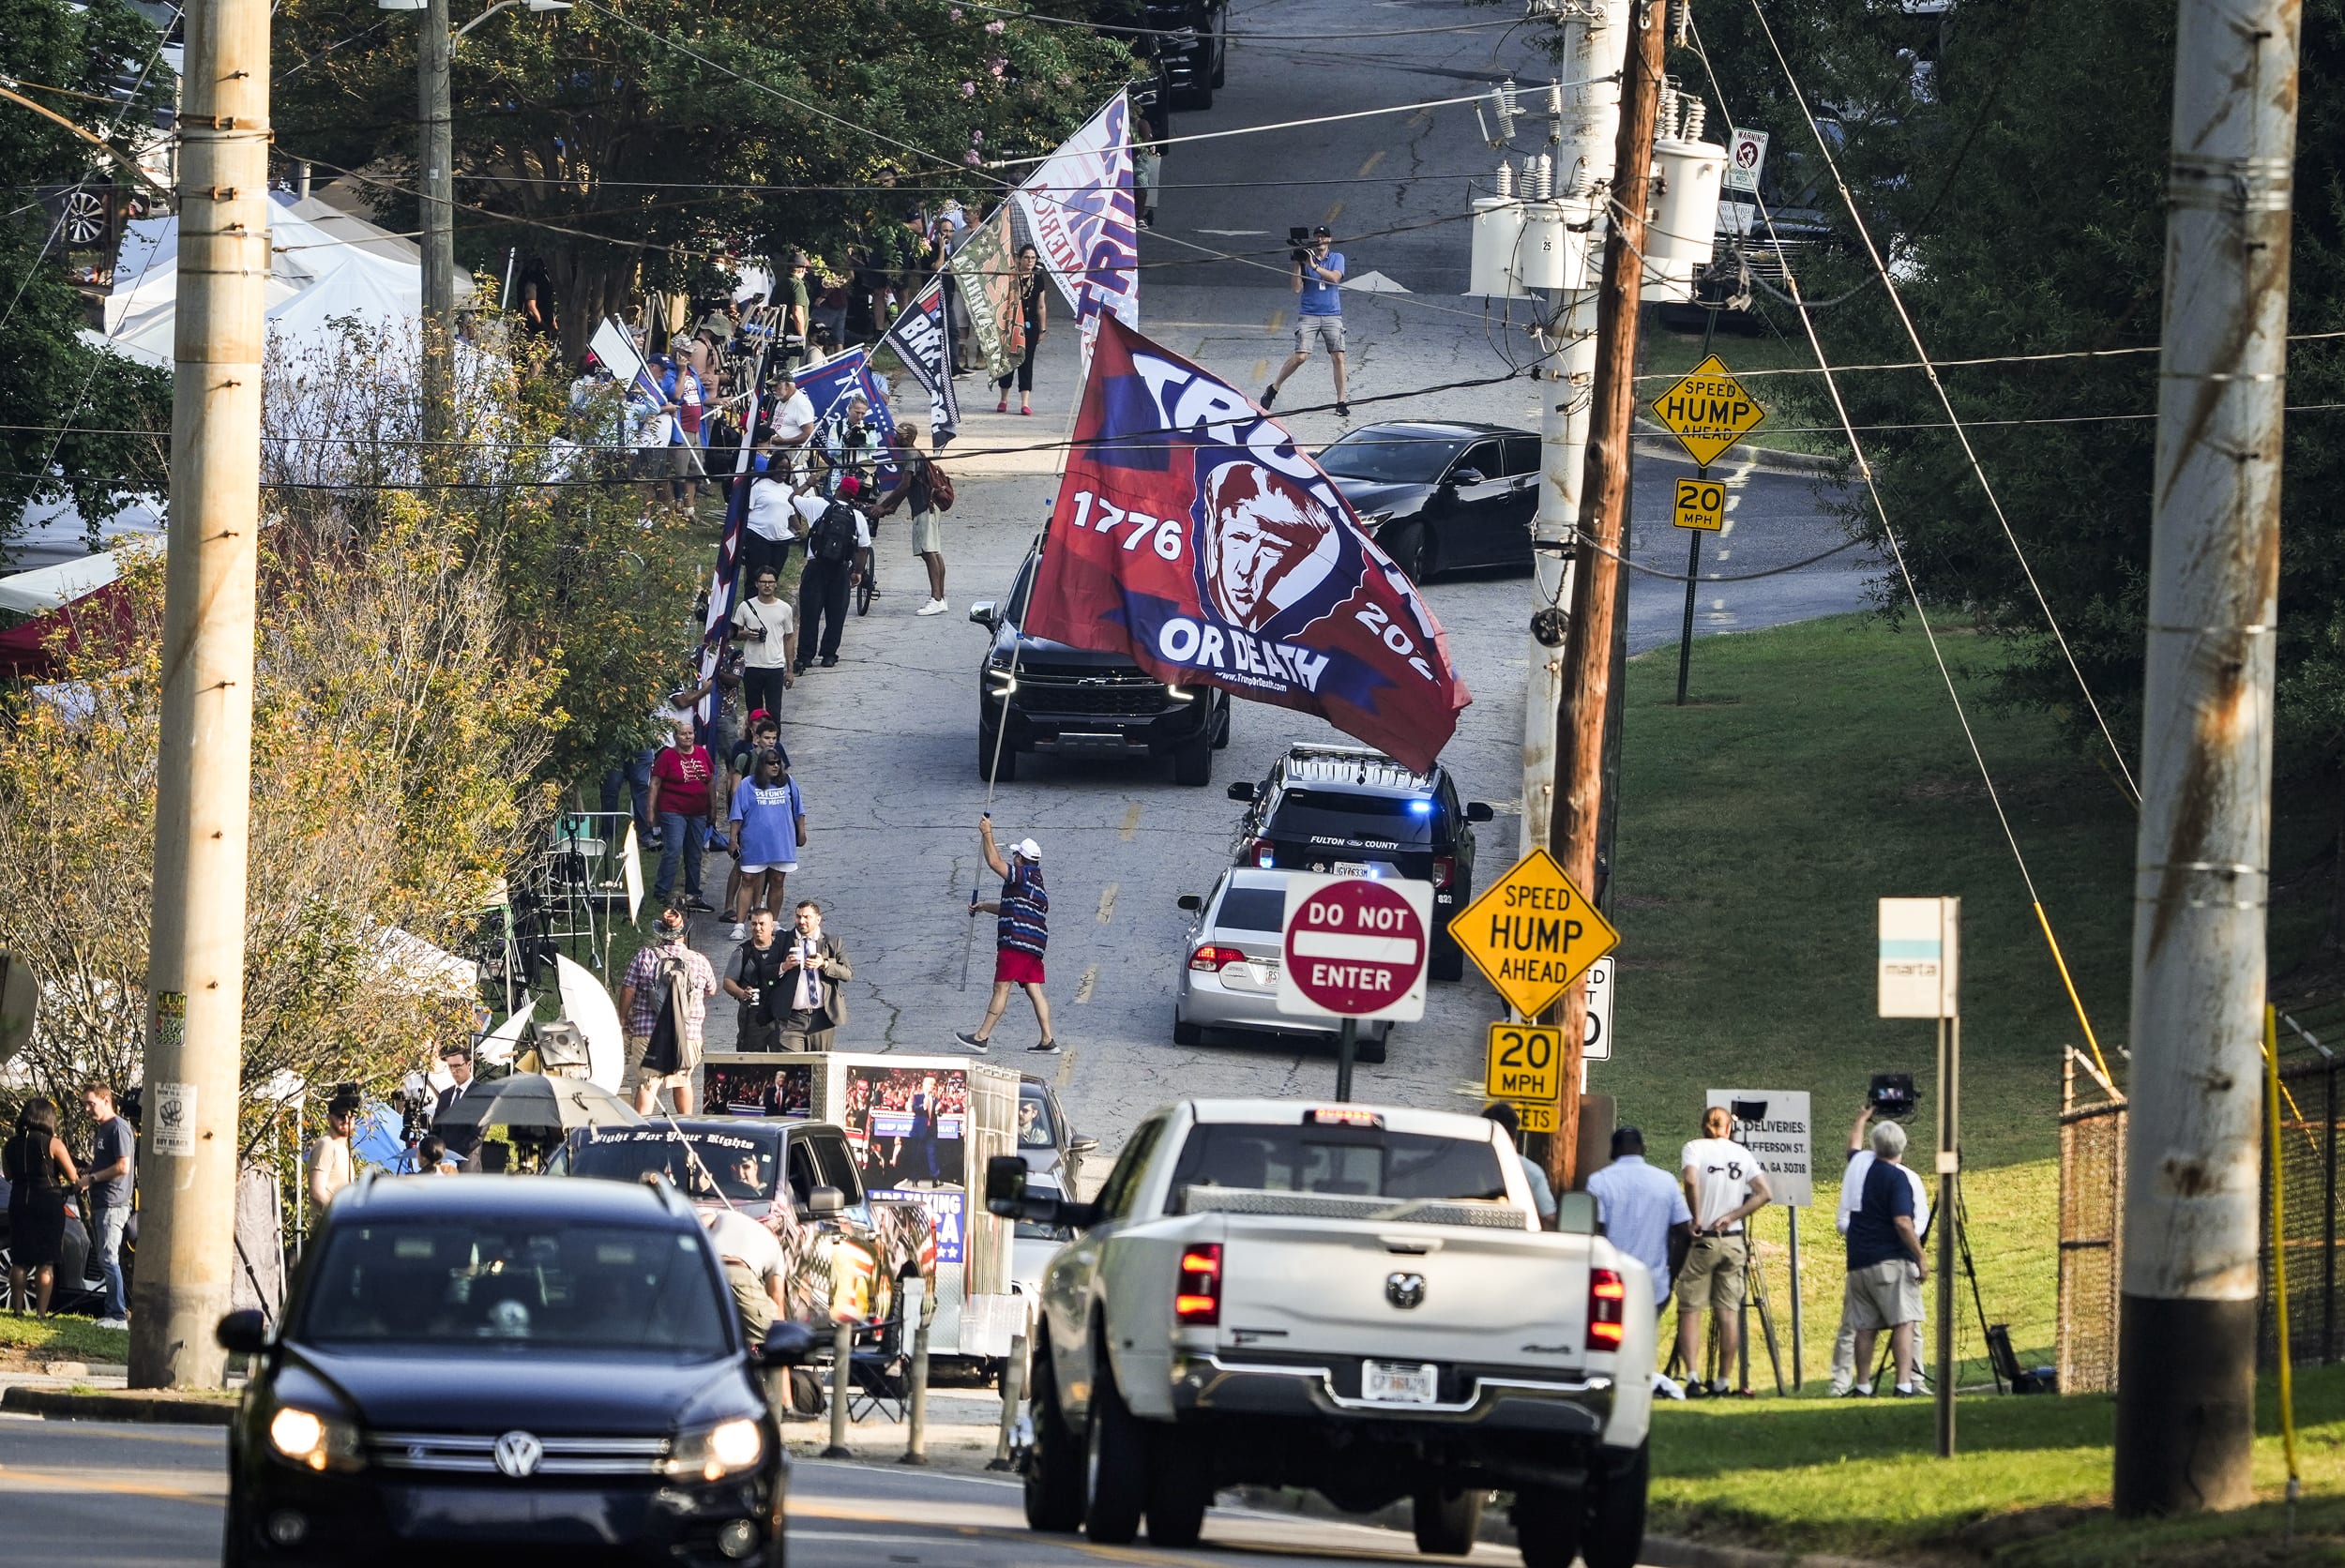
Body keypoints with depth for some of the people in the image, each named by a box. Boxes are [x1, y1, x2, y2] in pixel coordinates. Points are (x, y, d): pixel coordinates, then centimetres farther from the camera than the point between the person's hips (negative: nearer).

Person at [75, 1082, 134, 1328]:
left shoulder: (119, 1128, -11)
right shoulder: (103, 1129, 19)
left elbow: (122, 1167, -18)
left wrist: (92, 1178, -12)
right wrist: (88, 1175, 10)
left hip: (113, 1204, -10)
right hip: (100, 1204, 10)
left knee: (108, 1259, -13)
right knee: (105, 1260, 10)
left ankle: (118, 1315, -13)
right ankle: (115, 1310, 13)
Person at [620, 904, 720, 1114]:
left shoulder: (645, 956, -6)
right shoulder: (699, 962, -1)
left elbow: (628, 991, -3)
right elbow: (711, 991, 16)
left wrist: (623, 1019, 11)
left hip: (647, 1032, -2)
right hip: (688, 1033, 2)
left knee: (647, 1083, -2)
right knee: (683, 1079, 21)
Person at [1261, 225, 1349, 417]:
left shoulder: (1337, 258, 7)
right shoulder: (1305, 257, 5)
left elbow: (1335, 278, -11)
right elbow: (1297, 288, -2)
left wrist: (1314, 266, -18)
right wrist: (1298, 263, -12)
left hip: (1332, 315, 1)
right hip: (1308, 314, -1)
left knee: (1338, 357, -7)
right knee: (1300, 356, -12)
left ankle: (1341, 402, -1)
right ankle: (1273, 388, 6)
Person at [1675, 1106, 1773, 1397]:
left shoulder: (1695, 1148, -4)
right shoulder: (1742, 1154, 7)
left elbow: (1691, 1179, -22)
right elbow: (1765, 1193, -1)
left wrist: (1696, 1218, -13)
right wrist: (1732, 1217, -2)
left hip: (1701, 1241, -3)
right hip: (1733, 1241, 3)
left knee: (1690, 1309, 0)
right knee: (1729, 1312, 6)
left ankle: (1692, 1376, -13)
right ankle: (1723, 1381, 6)